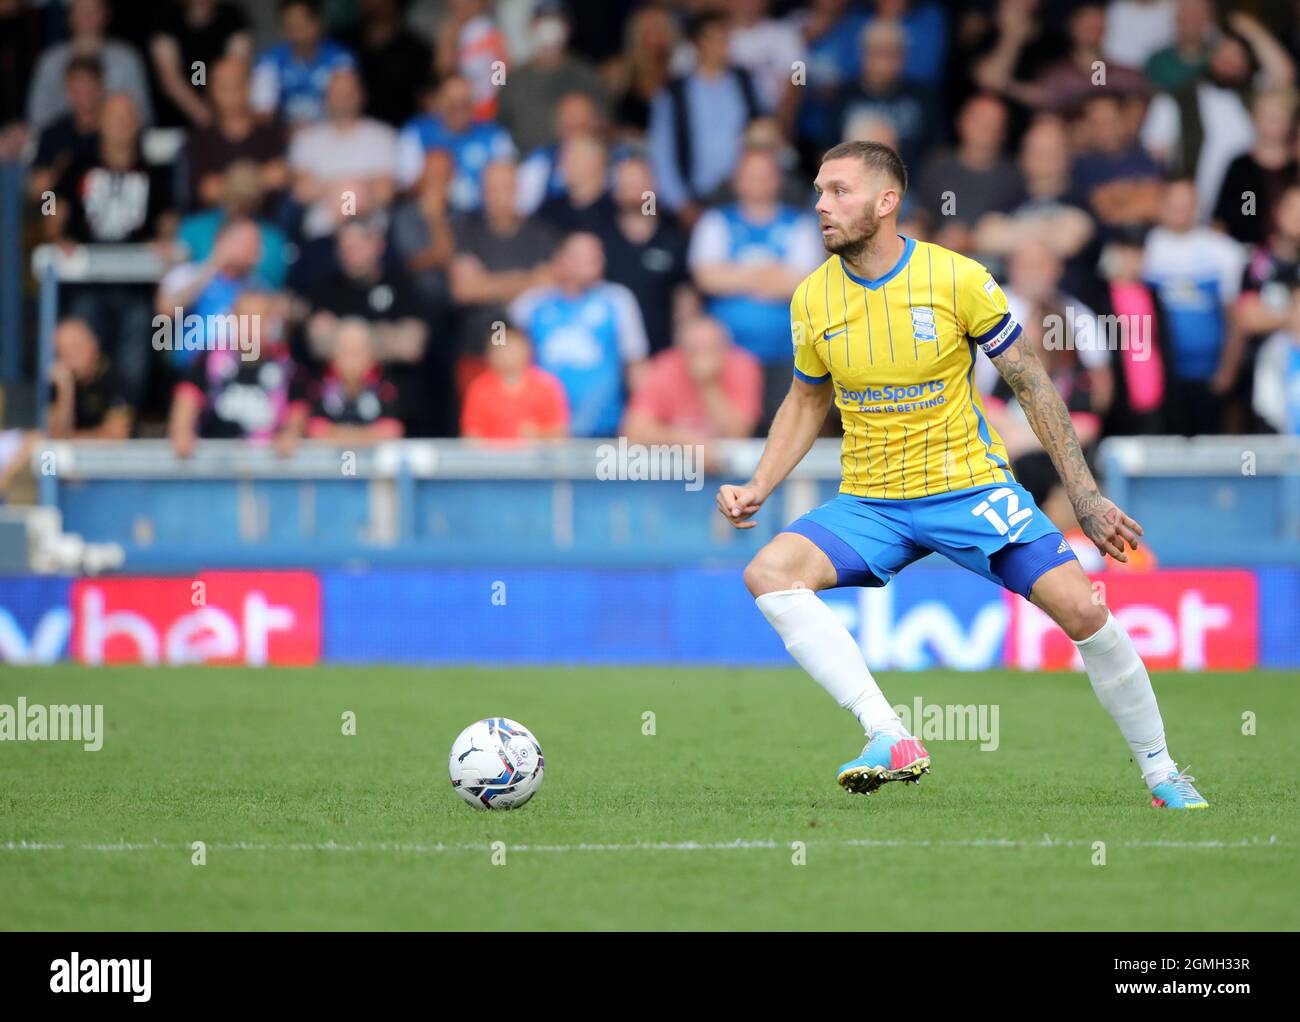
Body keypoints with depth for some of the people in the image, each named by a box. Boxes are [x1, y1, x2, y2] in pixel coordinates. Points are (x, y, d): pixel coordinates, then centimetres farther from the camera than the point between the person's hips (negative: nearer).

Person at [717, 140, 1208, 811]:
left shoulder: (958, 278, -12)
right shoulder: (813, 297, -2)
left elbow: (1030, 383, -2)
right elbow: (806, 403, 15)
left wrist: (1086, 500, -3)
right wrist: (758, 489, 1)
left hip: (970, 485, -3)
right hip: (869, 502, 3)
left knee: (1081, 609, -17)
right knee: (768, 573, -24)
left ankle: (1161, 773, 6)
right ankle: (890, 741, -29)